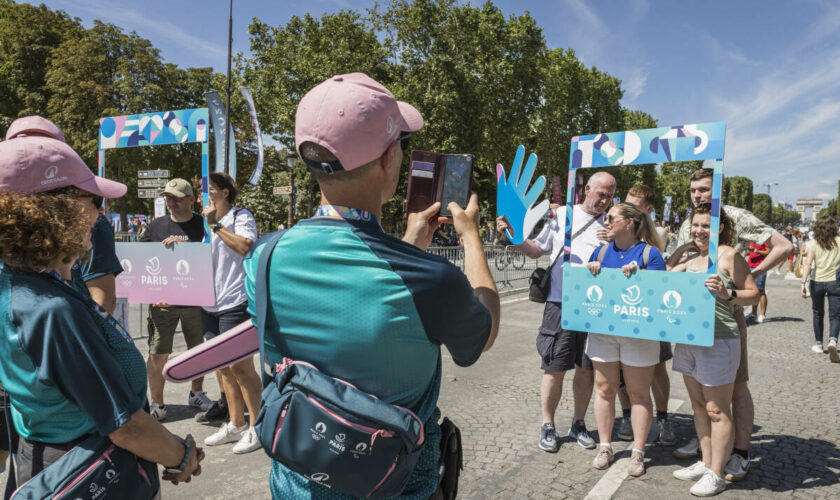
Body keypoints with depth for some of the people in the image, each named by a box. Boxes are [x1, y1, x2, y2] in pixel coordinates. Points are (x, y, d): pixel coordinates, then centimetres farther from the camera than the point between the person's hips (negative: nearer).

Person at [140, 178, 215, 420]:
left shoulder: (203, 225, 0)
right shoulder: (156, 226, 8)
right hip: (162, 301, 1)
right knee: (157, 354, 1)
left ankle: (197, 394, 33)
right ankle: (157, 403, 17)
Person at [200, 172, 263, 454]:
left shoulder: (241, 217, -5)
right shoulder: (207, 221, 19)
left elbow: (247, 246, -23)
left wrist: (216, 225, -19)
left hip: (235, 303, -8)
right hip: (209, 304, 8)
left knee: (241, 368, -4)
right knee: (222, 368, 13)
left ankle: (256, 428, 9)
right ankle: (236, 425, 25)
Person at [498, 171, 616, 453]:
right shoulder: (561, 215, 6)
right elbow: (537, 250, 11)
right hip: (560, 303, -1)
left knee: (586, 369, 10)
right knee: (555, 368, 2)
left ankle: (578, 424, 28)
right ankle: (548, 426, 20)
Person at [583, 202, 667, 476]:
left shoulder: (650, 253, -5)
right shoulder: (601, 251, 9)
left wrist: (636, 274, -24)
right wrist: (590, 270, -7)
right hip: (602, 329, 4)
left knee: (638, 392, 6)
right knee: (604, 388, 9)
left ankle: (638, 452, 19)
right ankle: (605, 447, 23)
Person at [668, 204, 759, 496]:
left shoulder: (729, 256, -6)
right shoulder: (692, 259, 14)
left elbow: (753, 294, -9)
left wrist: (726, 293, -25)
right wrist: (682, 247, 7)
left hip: (719, 342, -7)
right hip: (688, 340, 7)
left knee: (717, 411, 1)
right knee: (699, 406, 15)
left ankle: (716, 475, 11)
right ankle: (706, 463, 28)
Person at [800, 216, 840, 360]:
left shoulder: (813, 243, -5)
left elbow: (808, 263, -13)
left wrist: (804, 283, -15)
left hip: (817, 282, 1)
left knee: (818, 314, 17)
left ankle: (818, 344, 24)